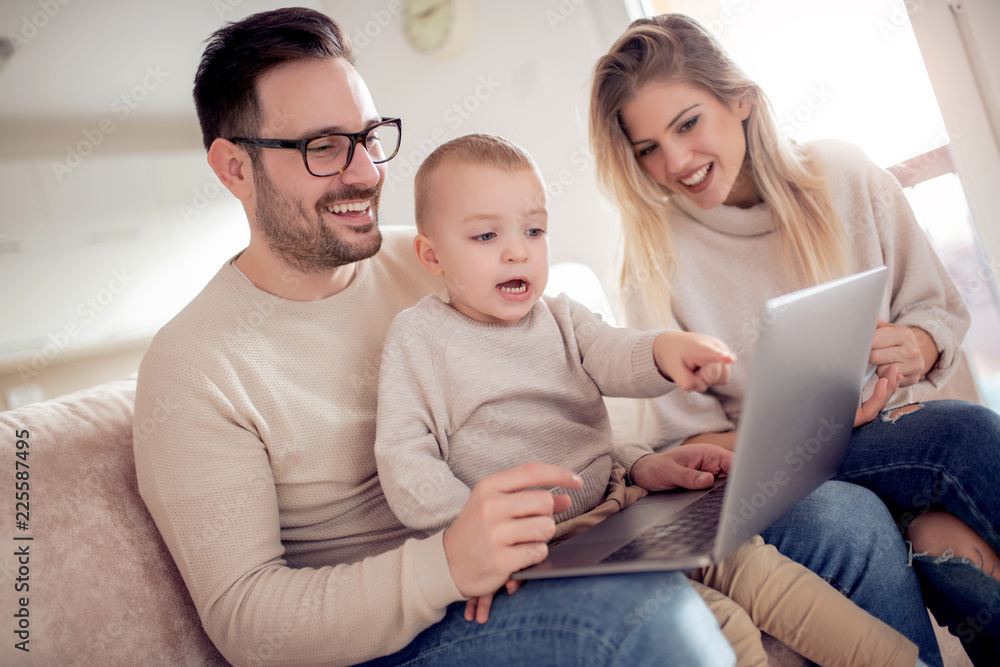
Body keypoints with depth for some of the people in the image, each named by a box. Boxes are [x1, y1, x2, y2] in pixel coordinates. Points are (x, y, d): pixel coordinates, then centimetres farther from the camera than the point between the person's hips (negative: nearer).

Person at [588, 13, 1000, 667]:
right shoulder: (656, 255, -7)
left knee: (945, 533, -31)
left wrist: (915, 346, -14)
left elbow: (940, 309, 10)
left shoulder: (842, 174, 0)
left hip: (892, 426, 3)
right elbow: (690, 440, -5)